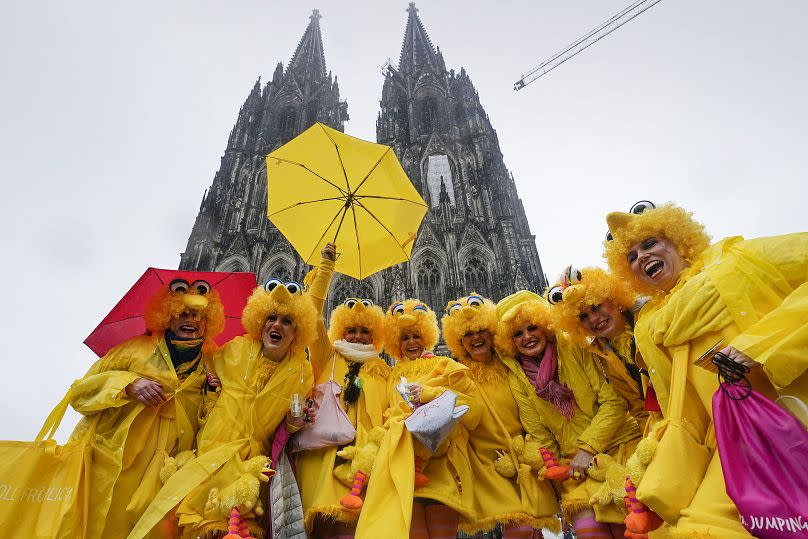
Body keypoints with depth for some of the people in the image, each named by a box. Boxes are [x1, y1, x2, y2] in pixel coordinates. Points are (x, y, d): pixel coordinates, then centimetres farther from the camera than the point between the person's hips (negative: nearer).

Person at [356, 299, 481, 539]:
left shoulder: (445, 366, 12)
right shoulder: (396, 375, 22)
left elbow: (472, 407, 1)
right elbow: (390, 417, 20)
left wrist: (431, 393, -8)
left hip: (442, 460, -2)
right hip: (405, 461, 2)